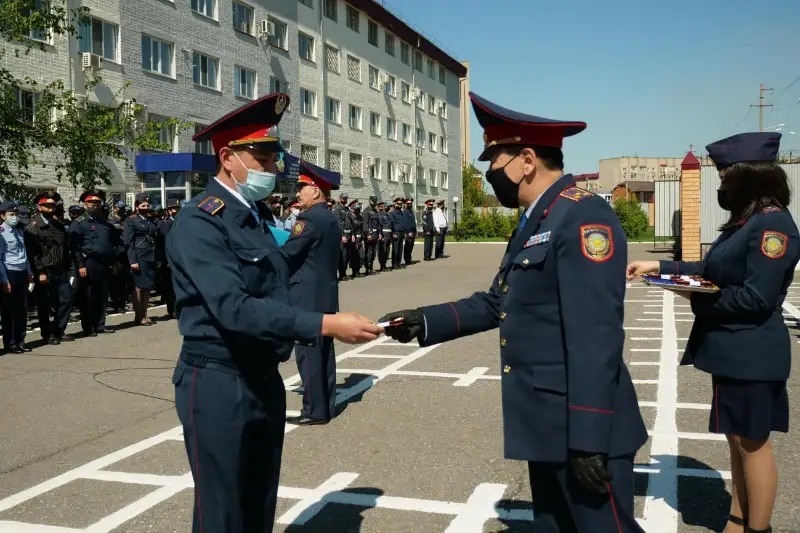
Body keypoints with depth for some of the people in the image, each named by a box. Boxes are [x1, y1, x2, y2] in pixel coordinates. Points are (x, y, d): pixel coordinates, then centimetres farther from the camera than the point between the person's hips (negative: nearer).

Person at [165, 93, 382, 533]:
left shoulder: (254, 216, 11)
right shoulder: (199, 223, -17)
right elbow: (233, 308, -29)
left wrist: (326, 327, 3)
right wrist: (325, 325, -32)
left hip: (265, 381, 8)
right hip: (218, 386, -8)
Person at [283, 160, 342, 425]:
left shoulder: (309, 218, -16)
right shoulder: (332, 219, 13)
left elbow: (286, 254, -18)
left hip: (308, 298, -9)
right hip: (326, 295, 9)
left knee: (308, 353, -3)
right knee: (324, 351, 13)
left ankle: (314, 411, 2)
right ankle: (327, 405, 20)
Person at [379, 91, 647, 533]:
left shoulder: (583, 216, -17)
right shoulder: (535, 223, 14)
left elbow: (595, 335, -24)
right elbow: (495, 305, 17)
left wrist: (589, 438, -25)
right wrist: (423, 321, 7)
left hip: (583, 426, -10)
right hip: (546, 423, 10)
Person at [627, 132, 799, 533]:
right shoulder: (747, 221, 11)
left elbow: (756, 297, -23)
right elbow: (712, 271, 17)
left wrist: (699, 302, -13)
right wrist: (660, 267, 12)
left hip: (751, 354, -10)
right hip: (733, 350, 10)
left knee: (752, 442, 3)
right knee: (739, 439, 17)